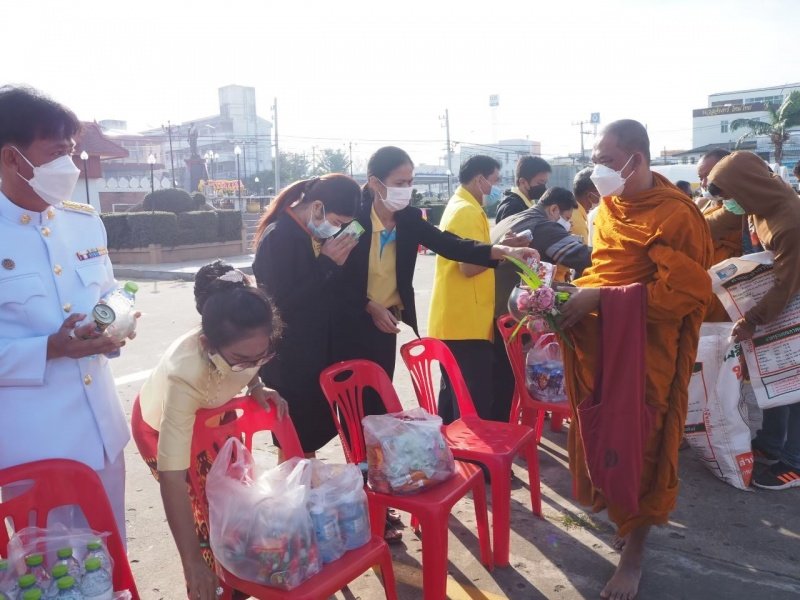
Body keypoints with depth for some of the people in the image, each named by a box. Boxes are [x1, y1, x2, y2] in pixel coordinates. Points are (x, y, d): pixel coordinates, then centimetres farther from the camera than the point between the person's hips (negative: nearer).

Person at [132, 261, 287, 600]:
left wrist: (256, 387, -24)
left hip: (212, 414, 5)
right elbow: (172, 479, -42)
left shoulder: (247, 345, -33)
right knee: (204, 516, -5)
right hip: (161, 426, -4)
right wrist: (192, 561, -39)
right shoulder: (183, 376, -47)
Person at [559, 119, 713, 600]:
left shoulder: (675, 215, -14)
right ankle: (621, 516, 39)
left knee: (638, 452, 6)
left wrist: (600, 299, -24)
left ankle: (634, 555, 25)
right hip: (597, 348, 7)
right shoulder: (609, 206, 9)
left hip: (642, 357, -7)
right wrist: (579, 292, 0)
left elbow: (682, 292, -20)